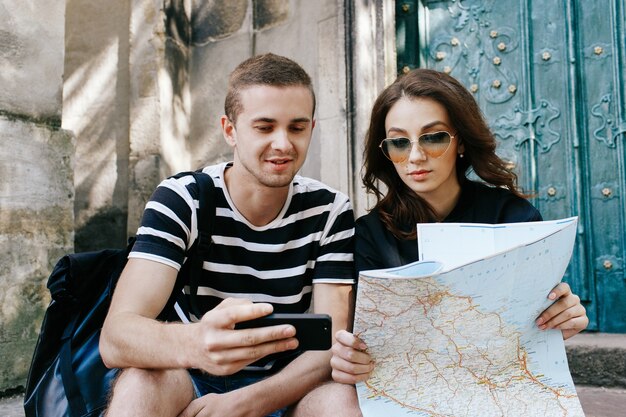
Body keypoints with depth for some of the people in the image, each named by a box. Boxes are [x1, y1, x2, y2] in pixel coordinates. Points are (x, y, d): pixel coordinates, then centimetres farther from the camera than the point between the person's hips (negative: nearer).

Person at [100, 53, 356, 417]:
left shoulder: (331, 212, -7)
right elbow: (115, 336, -24)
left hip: (281, 385, 1)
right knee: (141, 383, -32)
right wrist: (195, 344, -47)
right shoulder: (180, 200, -12)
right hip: (189, 383, 0)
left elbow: (331, 342, -12)